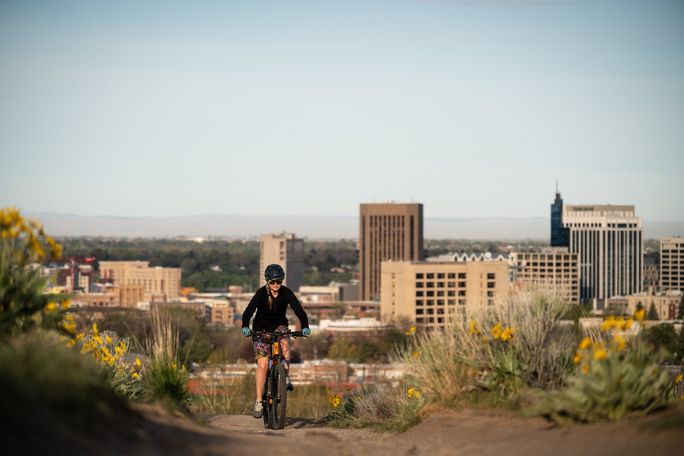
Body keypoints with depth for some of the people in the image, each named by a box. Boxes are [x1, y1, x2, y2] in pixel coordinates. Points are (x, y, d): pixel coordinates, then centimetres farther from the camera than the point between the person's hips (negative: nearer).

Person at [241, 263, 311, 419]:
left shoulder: (286, 293, -14)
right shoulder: (261, 293, -19)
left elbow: (299, 310, -23)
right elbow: (248, 311, -30)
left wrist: (305, 327, -40)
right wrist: (245, 326, -49)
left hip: (279, 326, 2)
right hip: (262, 329, -2)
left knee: (285, 342, -34)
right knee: (262, 364, -14)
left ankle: (285, 377, -15)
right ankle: (258, 402, -11)